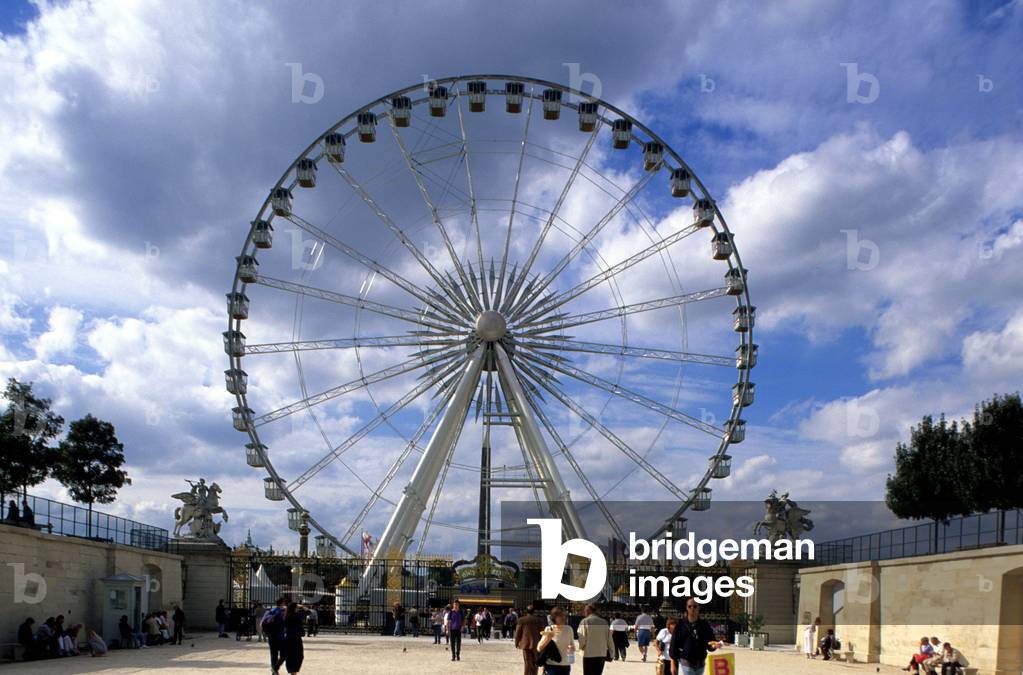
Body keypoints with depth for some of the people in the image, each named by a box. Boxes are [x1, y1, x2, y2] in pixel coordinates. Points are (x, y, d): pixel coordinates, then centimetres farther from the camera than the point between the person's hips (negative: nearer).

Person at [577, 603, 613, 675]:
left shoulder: (584, 622, -6)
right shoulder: (604, 622, 5)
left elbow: (582, 639, -11)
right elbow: (609, 640, 5)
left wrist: (581, 648, 9)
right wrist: (611, 654, 11)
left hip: (589, 655, -3)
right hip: (602, 654, 4)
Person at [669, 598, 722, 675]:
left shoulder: (704, 624, 2)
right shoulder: (681, 624, -4)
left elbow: (710, 643, 1)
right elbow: (674, 644, -3)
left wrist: (714, 645, -24)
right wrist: (673, 664, -5)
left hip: (700, 663, 3)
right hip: (686, 663, -3)